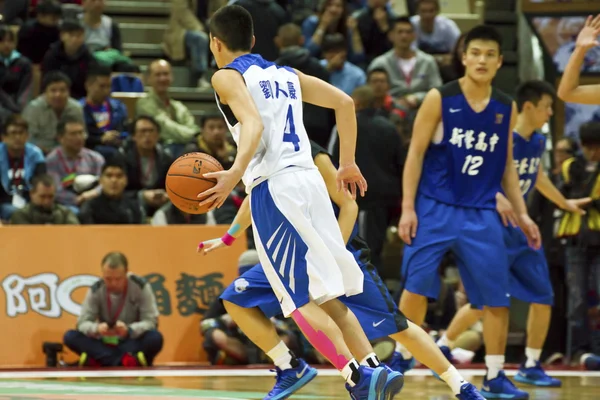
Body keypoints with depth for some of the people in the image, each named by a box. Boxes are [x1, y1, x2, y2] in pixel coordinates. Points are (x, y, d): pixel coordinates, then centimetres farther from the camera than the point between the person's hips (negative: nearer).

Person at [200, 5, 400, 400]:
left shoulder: (227, 76, 2)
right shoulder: (287, 74, 22)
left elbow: (254, 125, -16)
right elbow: (345, 102, 18)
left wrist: (235, 173, -29)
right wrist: (348, 163, 27)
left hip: (273, 187, -7)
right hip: (310, 178, 7)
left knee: (302, 300, -8)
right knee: (325, 297, 12)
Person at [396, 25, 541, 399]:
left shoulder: (506, 108, 6)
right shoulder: (439, 99, -6)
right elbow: (415, 154, -4)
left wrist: (522, 214, 9)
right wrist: (408, 208, -12)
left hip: (481, 213, 3)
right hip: (436, 207, -3)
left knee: (497, 296, 0)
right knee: (416, 286, -3)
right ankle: (402, 357, 15)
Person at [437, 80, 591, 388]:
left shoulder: (538, 142, 6)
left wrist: (565, 204, 40)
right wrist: (495, 197, -42)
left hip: (520, 228, 8)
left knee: (544, 297, 3)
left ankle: (531, 367, 12)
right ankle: (442, 348, 11)